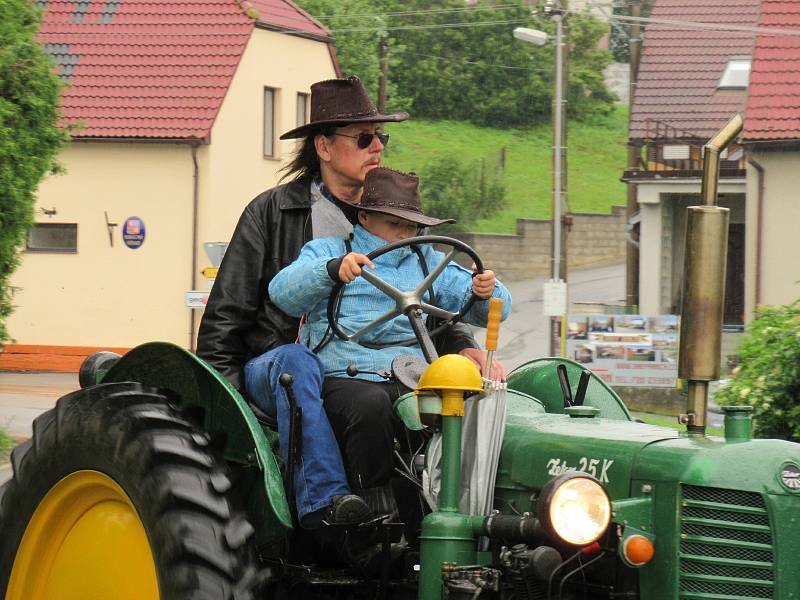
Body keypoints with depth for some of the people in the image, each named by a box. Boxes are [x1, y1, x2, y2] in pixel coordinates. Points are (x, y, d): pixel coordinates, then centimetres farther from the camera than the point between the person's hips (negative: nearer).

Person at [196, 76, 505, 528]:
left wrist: (464, 347, -5)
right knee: (297, 361, -40)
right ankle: (323, 499, -49)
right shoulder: (272, 213, 4)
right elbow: (225, 316, 2)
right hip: (269, 366, -3)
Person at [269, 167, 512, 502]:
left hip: (414, 382, 3)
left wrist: (485, 292, -3)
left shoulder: (427, 261, 28)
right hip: (346, 378, -3)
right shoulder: (328, 251, 16)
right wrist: (333, 270, -25)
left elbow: (492, 311, 23)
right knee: (371, 406, -39)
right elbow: (283, 293, -6)